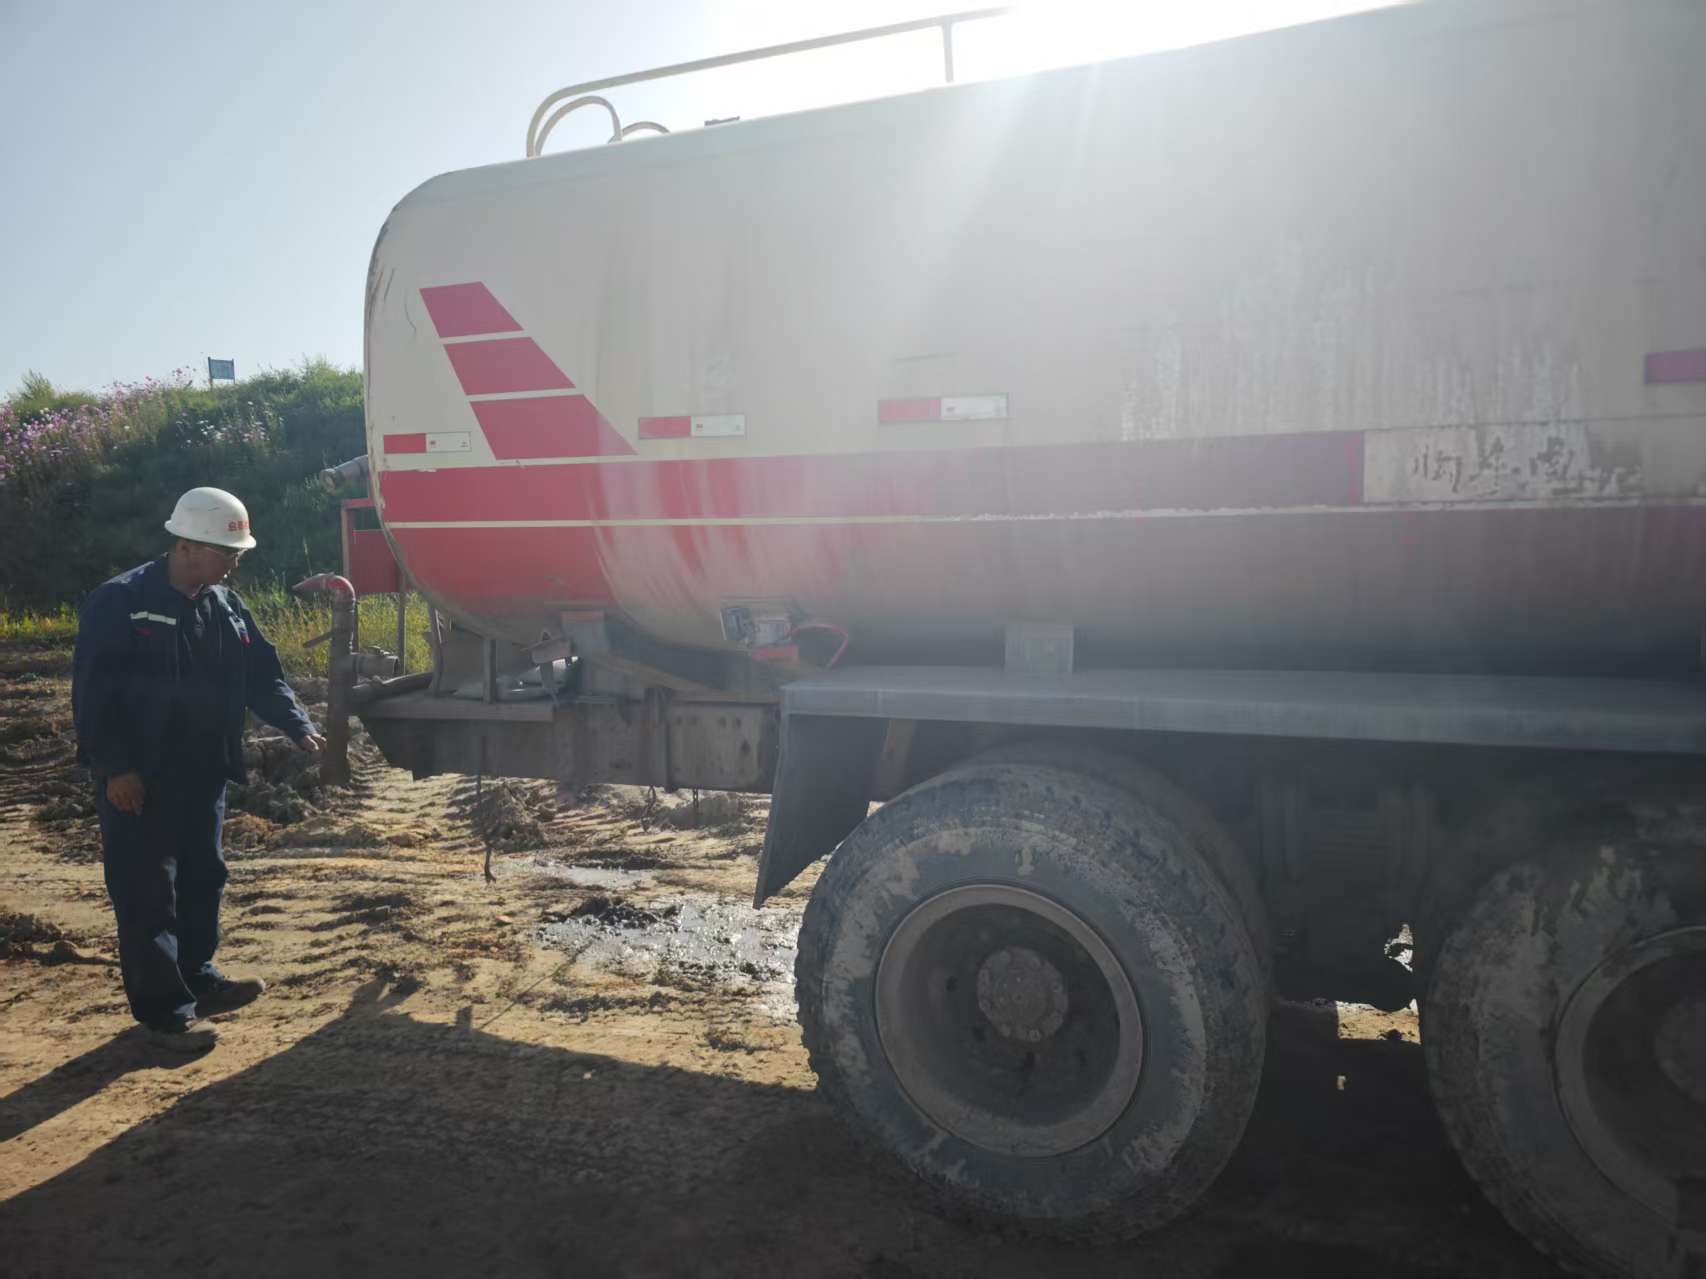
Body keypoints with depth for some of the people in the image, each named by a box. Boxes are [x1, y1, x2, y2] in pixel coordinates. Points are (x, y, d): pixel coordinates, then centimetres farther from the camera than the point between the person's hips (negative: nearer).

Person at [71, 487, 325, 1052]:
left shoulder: (226, 606, 7)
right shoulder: (119, 602, -13)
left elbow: (261, 677, 9)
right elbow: (92, 692, -15)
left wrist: (299, 727, -3)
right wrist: (115, 766, -18)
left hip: (201, 774, 7)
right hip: (138, 779, -7)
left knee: (202, 879, 17)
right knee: (147, 893, 0)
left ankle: (198, 980, 33)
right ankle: (164, 1009, 9)